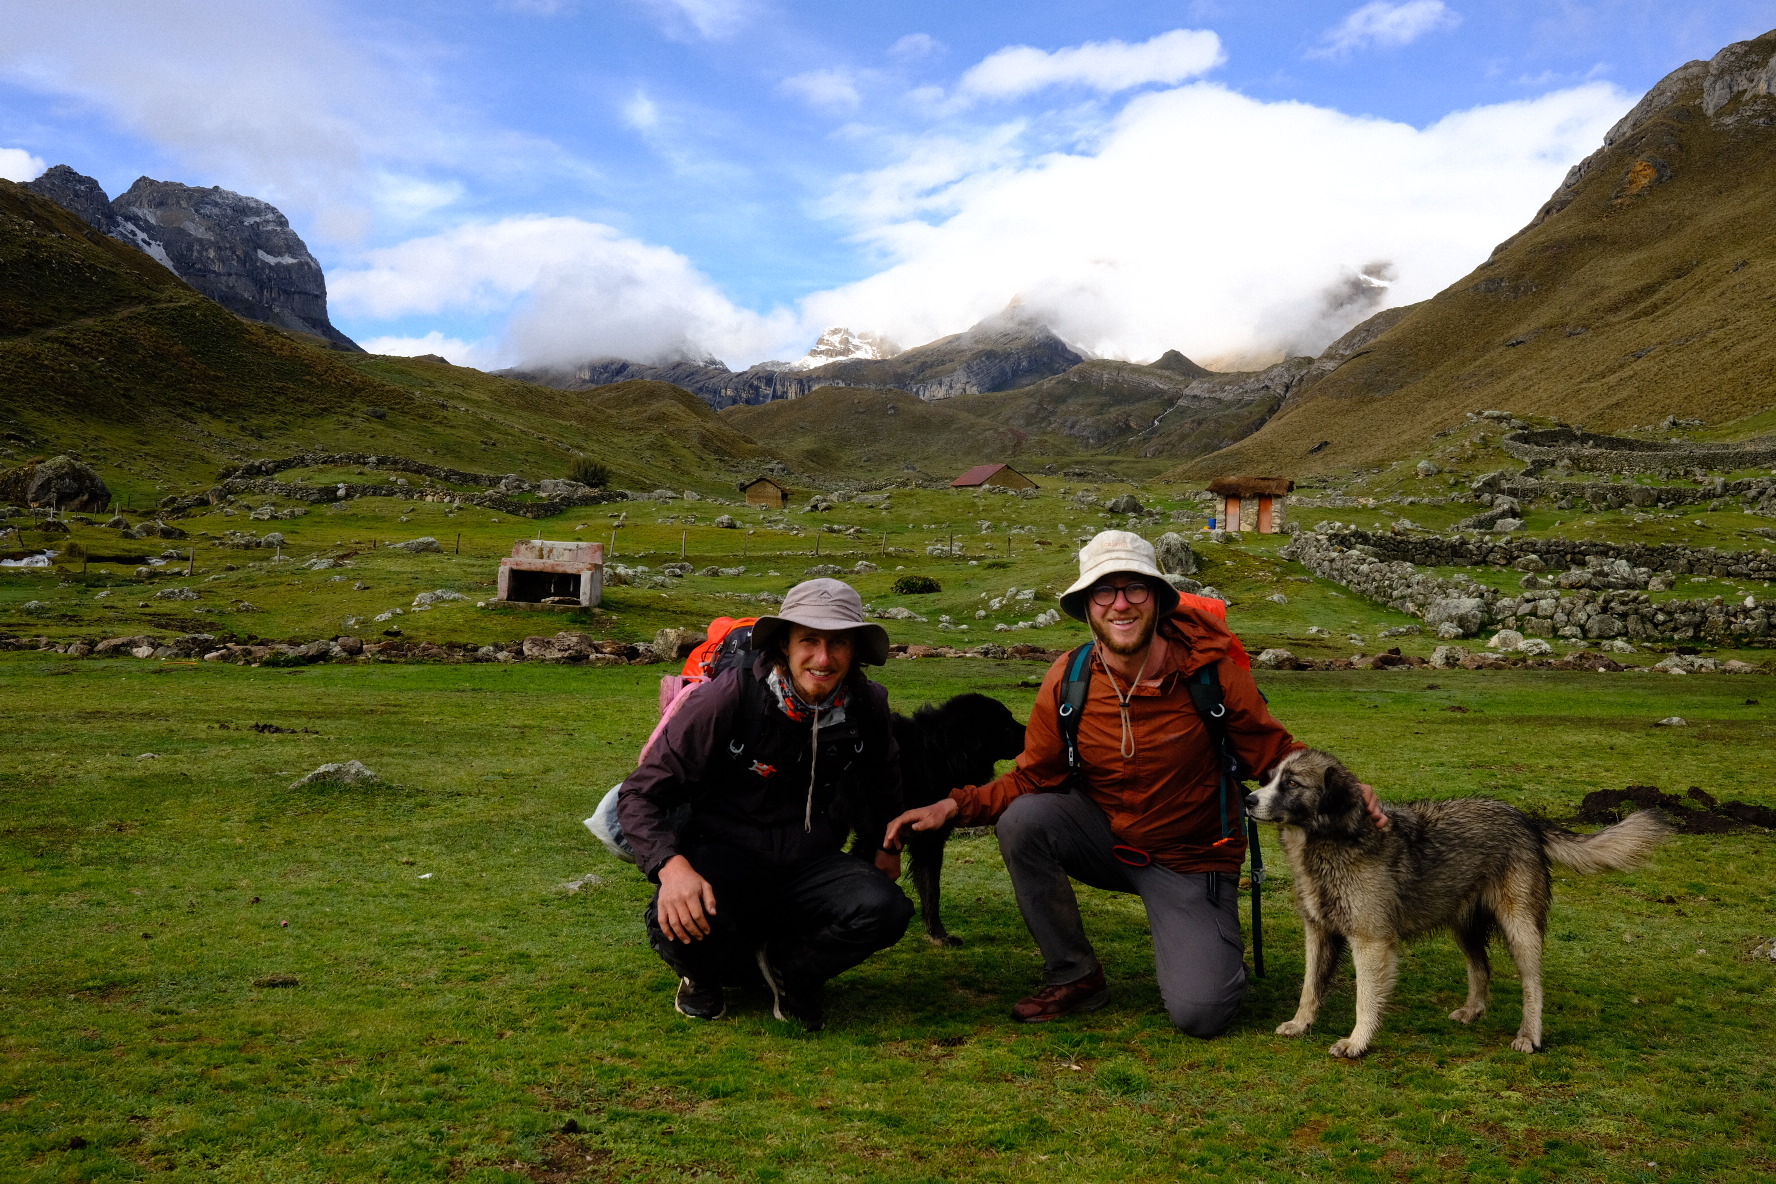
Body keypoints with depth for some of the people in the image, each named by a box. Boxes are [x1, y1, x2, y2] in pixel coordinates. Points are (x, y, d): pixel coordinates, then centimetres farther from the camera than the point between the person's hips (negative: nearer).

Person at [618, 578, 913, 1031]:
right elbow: (641, 794, -16)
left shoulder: (867, 706, -6)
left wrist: (886, 846, 15)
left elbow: (882, 786, 22)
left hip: (808, 865, 3)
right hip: (724, 855, -3)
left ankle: (788, 966, 5)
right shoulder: (729, 697, -19)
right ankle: (703, 974, 6)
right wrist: (672, 866, -32)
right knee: (682, 923, -35)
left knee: (883, 906, -27)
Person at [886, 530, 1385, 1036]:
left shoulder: (1210, 669, -18)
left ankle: (1221, 955, 22)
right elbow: (1034, 778, -4)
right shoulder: (1066, 681, -11)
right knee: (1023, 819, -25)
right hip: (1105, 839, 3)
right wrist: (955, 806, -17)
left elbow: (1273, 752, -11)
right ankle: (1073, 976, -4)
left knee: (1200, 1014, -18)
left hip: (1192, 859, -3)